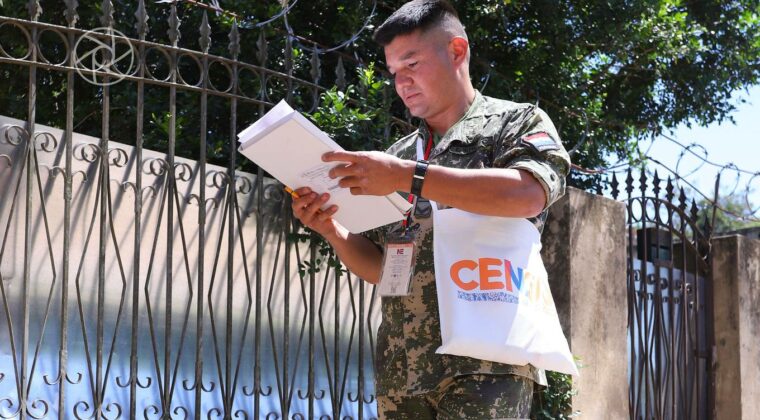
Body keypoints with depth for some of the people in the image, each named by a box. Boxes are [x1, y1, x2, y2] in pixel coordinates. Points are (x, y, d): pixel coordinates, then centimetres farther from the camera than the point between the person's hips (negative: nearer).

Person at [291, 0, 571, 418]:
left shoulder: (517, 122, 6)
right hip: (401, 368, 6)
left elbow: (529, 194, -17)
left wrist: (407, 177, -19)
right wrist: (333, 231, 2)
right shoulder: (398, 155, 23)